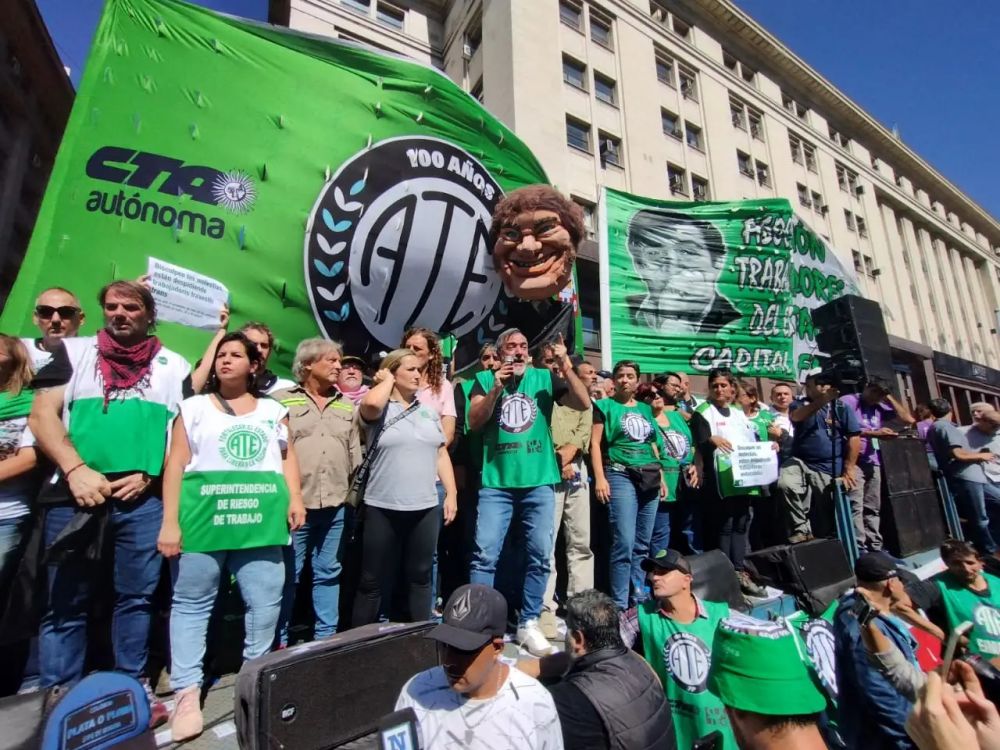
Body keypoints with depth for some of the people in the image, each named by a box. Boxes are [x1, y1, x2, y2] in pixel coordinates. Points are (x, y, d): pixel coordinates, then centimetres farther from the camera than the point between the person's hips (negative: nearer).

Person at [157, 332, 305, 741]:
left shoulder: (273, 409, 14)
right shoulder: (194, 407, 10)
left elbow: (288, 457, 13)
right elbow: (176, 464, 5)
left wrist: (295, 498, -2)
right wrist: (169, 522, -2)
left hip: (261, 519, 1)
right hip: (202, 517, 0)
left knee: (266, 602, 5)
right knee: (192, 603, 7)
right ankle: (188, 692, 21)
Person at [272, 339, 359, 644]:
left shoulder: (346, 405, 12)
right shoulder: (281, 399, 0)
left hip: (336, 506, 4)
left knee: (328, 573, 14)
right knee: (288, 575, 7)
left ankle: (326, 636, 27)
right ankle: (279, 641, 24)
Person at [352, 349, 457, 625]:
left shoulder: (429, 412, 10)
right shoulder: (379, 410, -3)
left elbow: (441, 455, 12)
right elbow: (371, 403, -29)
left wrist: (451, 493, 6)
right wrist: (387, 381, -9)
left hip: (425, 508, 4)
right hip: (383, 508, -4)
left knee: (420, 576, 16)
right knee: (373, 580, 8)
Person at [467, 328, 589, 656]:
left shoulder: (545, 378, 6)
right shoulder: (485, 379, 5)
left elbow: (584, 404, -2)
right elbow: (473, 422, -4)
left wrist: (566, 366, -12)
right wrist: (495, 389, -17)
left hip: (539, 482, 1)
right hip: (495, 482, -1)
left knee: (540, 554, 7)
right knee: (485, 554, -1)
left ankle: (529, 623, 24)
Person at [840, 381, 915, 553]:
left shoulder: (880, 408, 18)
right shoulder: (848, 401, -2)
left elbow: (908, 419, 14)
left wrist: (890, 398, 12)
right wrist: (875, 433, -14)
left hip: (873, 462, 7)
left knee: (873, 508, 9)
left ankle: (874, 546, 15)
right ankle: (859, 548, -9)